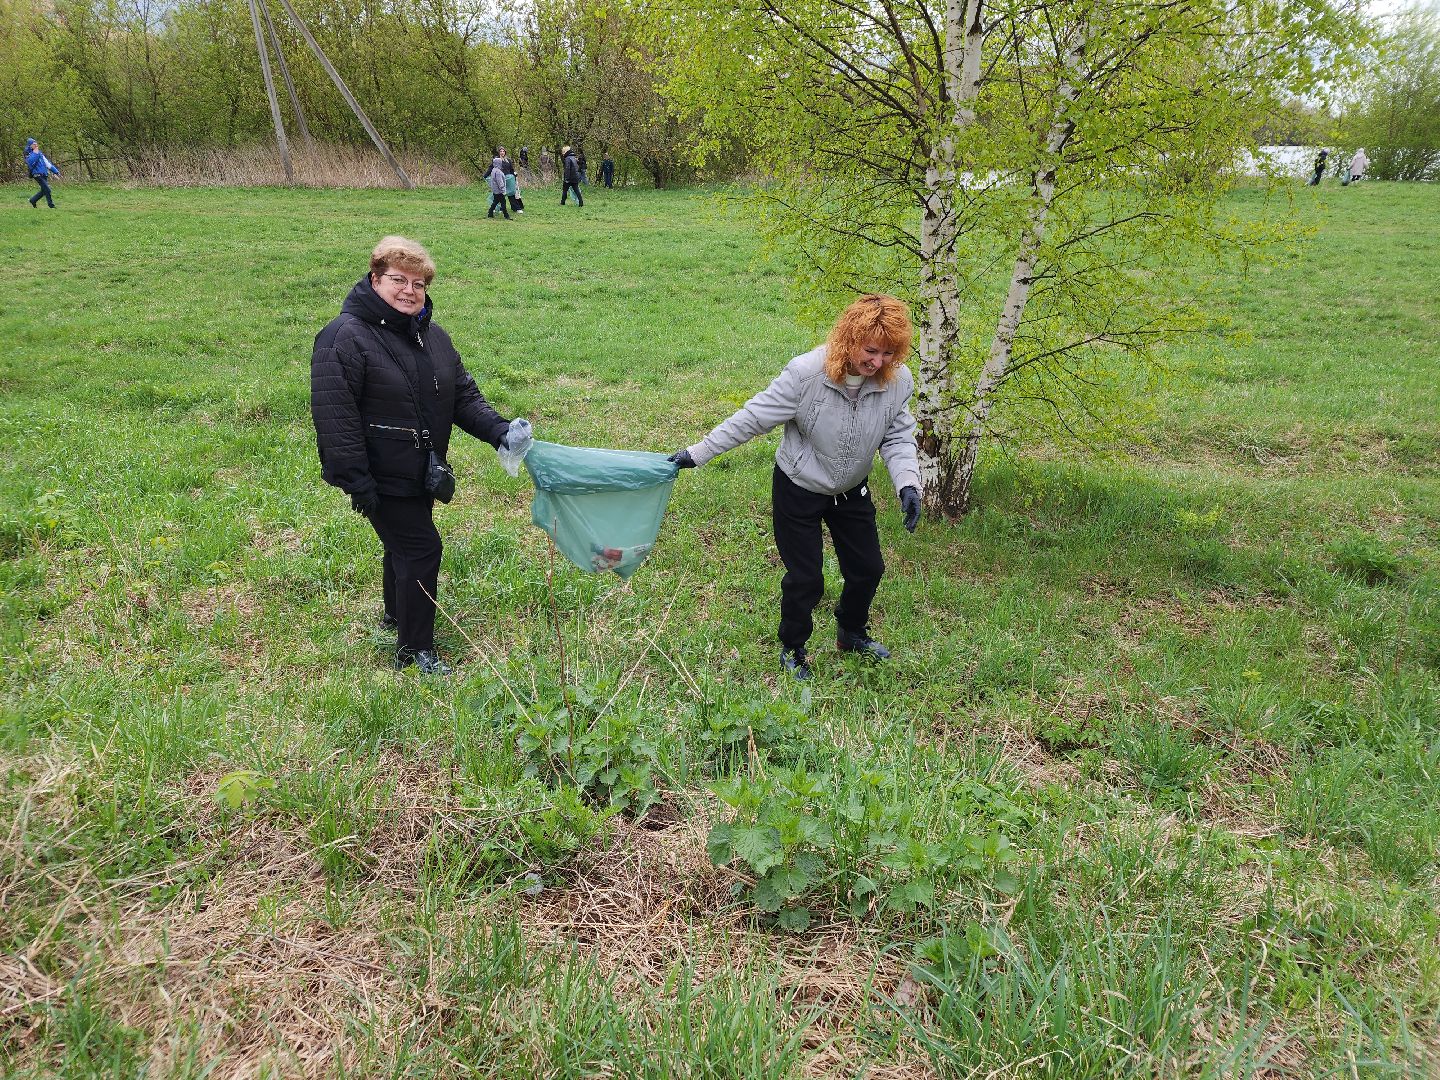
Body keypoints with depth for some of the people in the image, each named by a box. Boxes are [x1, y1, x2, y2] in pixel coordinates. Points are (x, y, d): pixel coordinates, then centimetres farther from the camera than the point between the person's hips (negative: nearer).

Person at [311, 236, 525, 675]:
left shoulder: (431, 335, 7)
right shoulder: (345, 337, -18)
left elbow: (463, 395, 7)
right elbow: (334, 415, -22)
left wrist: (499, 432, -10)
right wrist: (356, 481, -25)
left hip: (420, 472, 8)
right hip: (383, 477, -8)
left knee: (404, 544, 24)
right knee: (420, 549, -7)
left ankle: (396, 617, 47)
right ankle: (415, 649, 7)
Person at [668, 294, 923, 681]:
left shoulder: (898, 382, -18)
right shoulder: (807, 373, -30)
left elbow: (897, 438, -7)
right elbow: (753, 418, -23)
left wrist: (908, 484, -25)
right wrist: (697, 453, -22)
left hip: (852, 491, 5)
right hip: (799, 490, -5)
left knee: (868, 568, 16)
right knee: (805, 578, 2)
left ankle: (852, 634, 45)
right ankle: (792, 649, 30)